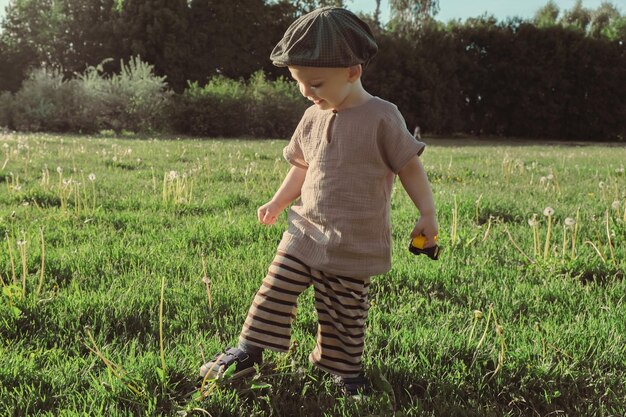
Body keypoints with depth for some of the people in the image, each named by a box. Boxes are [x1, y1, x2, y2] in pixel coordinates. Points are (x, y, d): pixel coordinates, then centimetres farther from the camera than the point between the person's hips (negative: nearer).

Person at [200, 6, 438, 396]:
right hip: (306, 230, 5)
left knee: (344, 310, 7)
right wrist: (277, 203, 19)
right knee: (277, 287, 0)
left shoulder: (382, 118, -13)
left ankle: (345, 368, 27)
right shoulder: (314, 118, 5)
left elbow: (410, 166, -7)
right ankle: (250, 350, 14)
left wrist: (428, 213, -10)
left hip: (355, 244, -4)